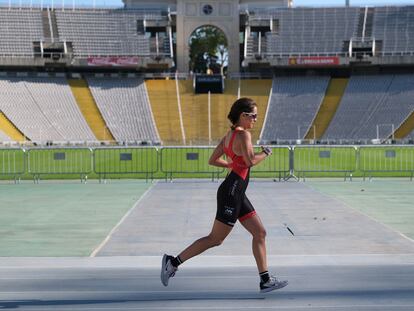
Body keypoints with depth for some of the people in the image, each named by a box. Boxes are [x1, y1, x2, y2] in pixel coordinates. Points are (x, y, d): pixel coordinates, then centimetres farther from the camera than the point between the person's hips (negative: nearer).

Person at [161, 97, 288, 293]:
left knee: (260, 233, 9)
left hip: (237, 194, 10)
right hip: (231, 193, -10)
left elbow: (212, 160, 15)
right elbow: (250, 161, -25)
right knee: (216, 239, -2)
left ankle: (265, 280, 11)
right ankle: (174, 261, 5)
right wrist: (266, 153, -7)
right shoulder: (243, 134, -14)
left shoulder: (229, 134, 13)